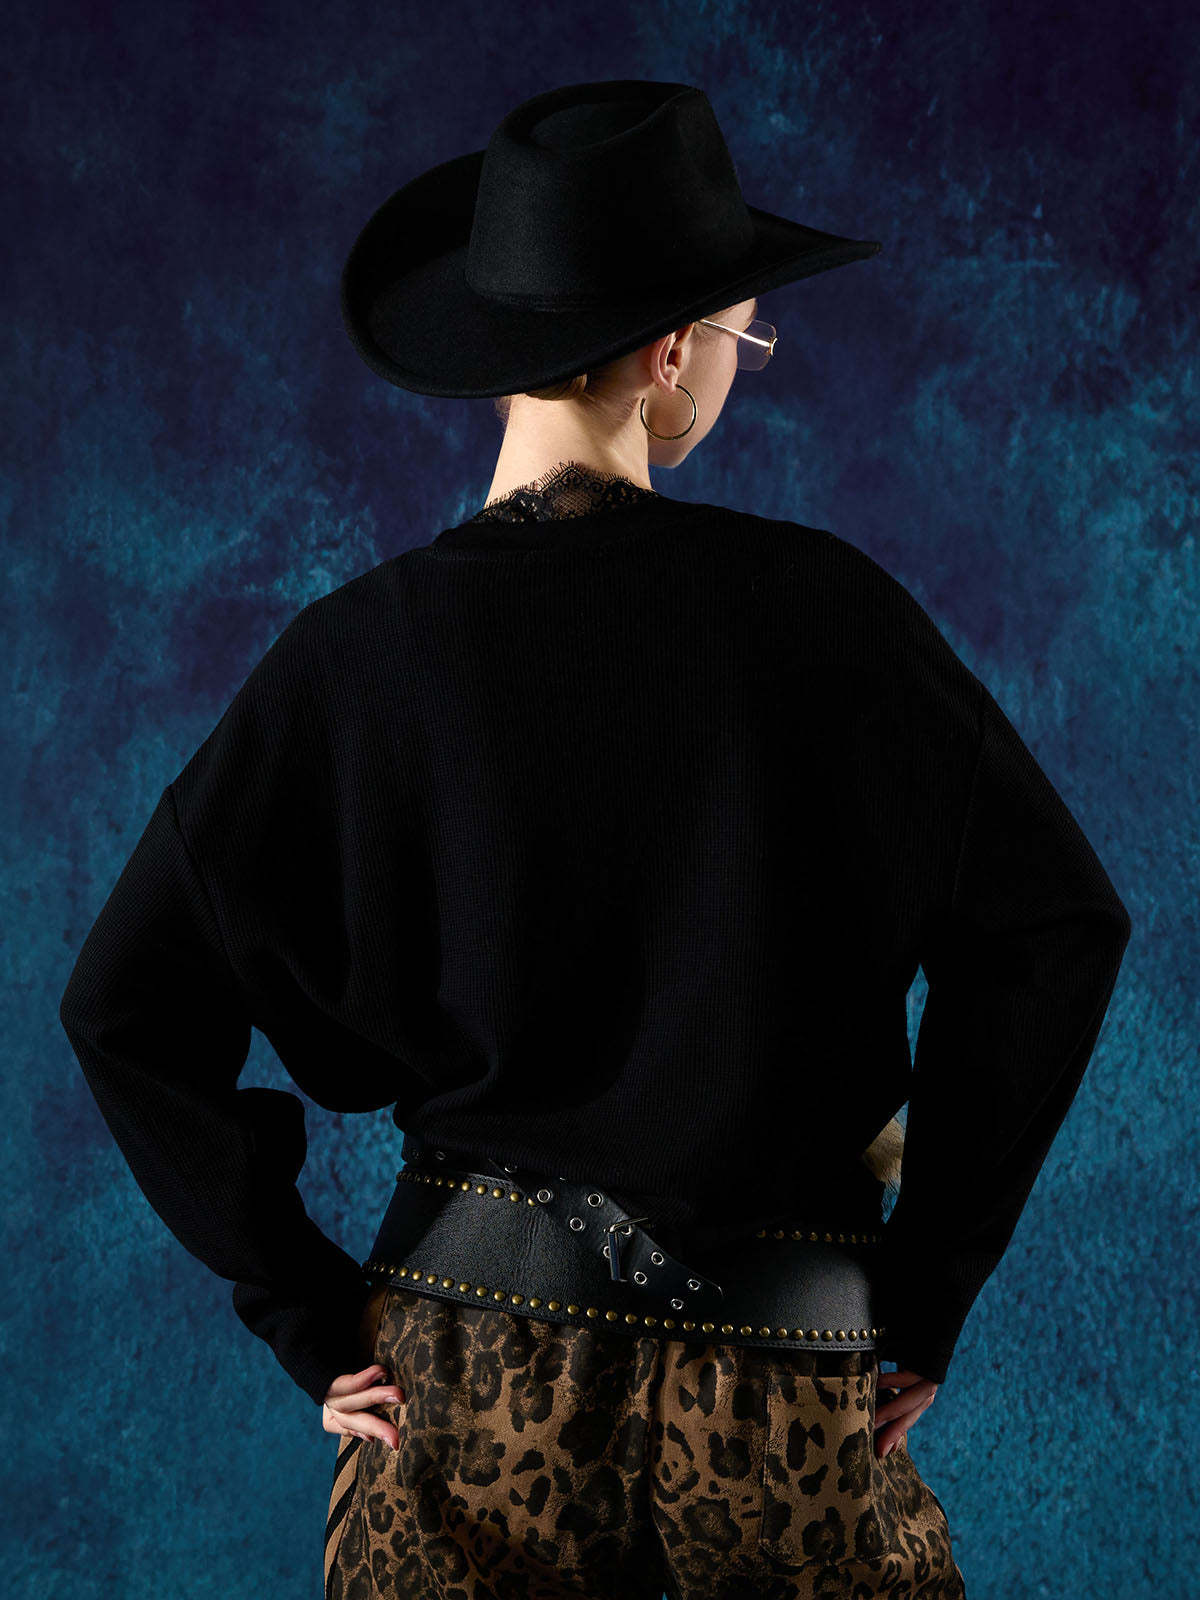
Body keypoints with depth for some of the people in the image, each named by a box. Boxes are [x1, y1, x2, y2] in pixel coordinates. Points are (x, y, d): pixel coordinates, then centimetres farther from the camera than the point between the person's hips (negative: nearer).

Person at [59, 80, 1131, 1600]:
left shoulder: (357, 650, -4)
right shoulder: (815, 603, -7)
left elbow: (127, 1005, -4)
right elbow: (1055, 919, -7)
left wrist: (313, 1315, 2)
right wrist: (922, 1295, -1)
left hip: (460, 1362, 1)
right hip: (784, 1385, -1)